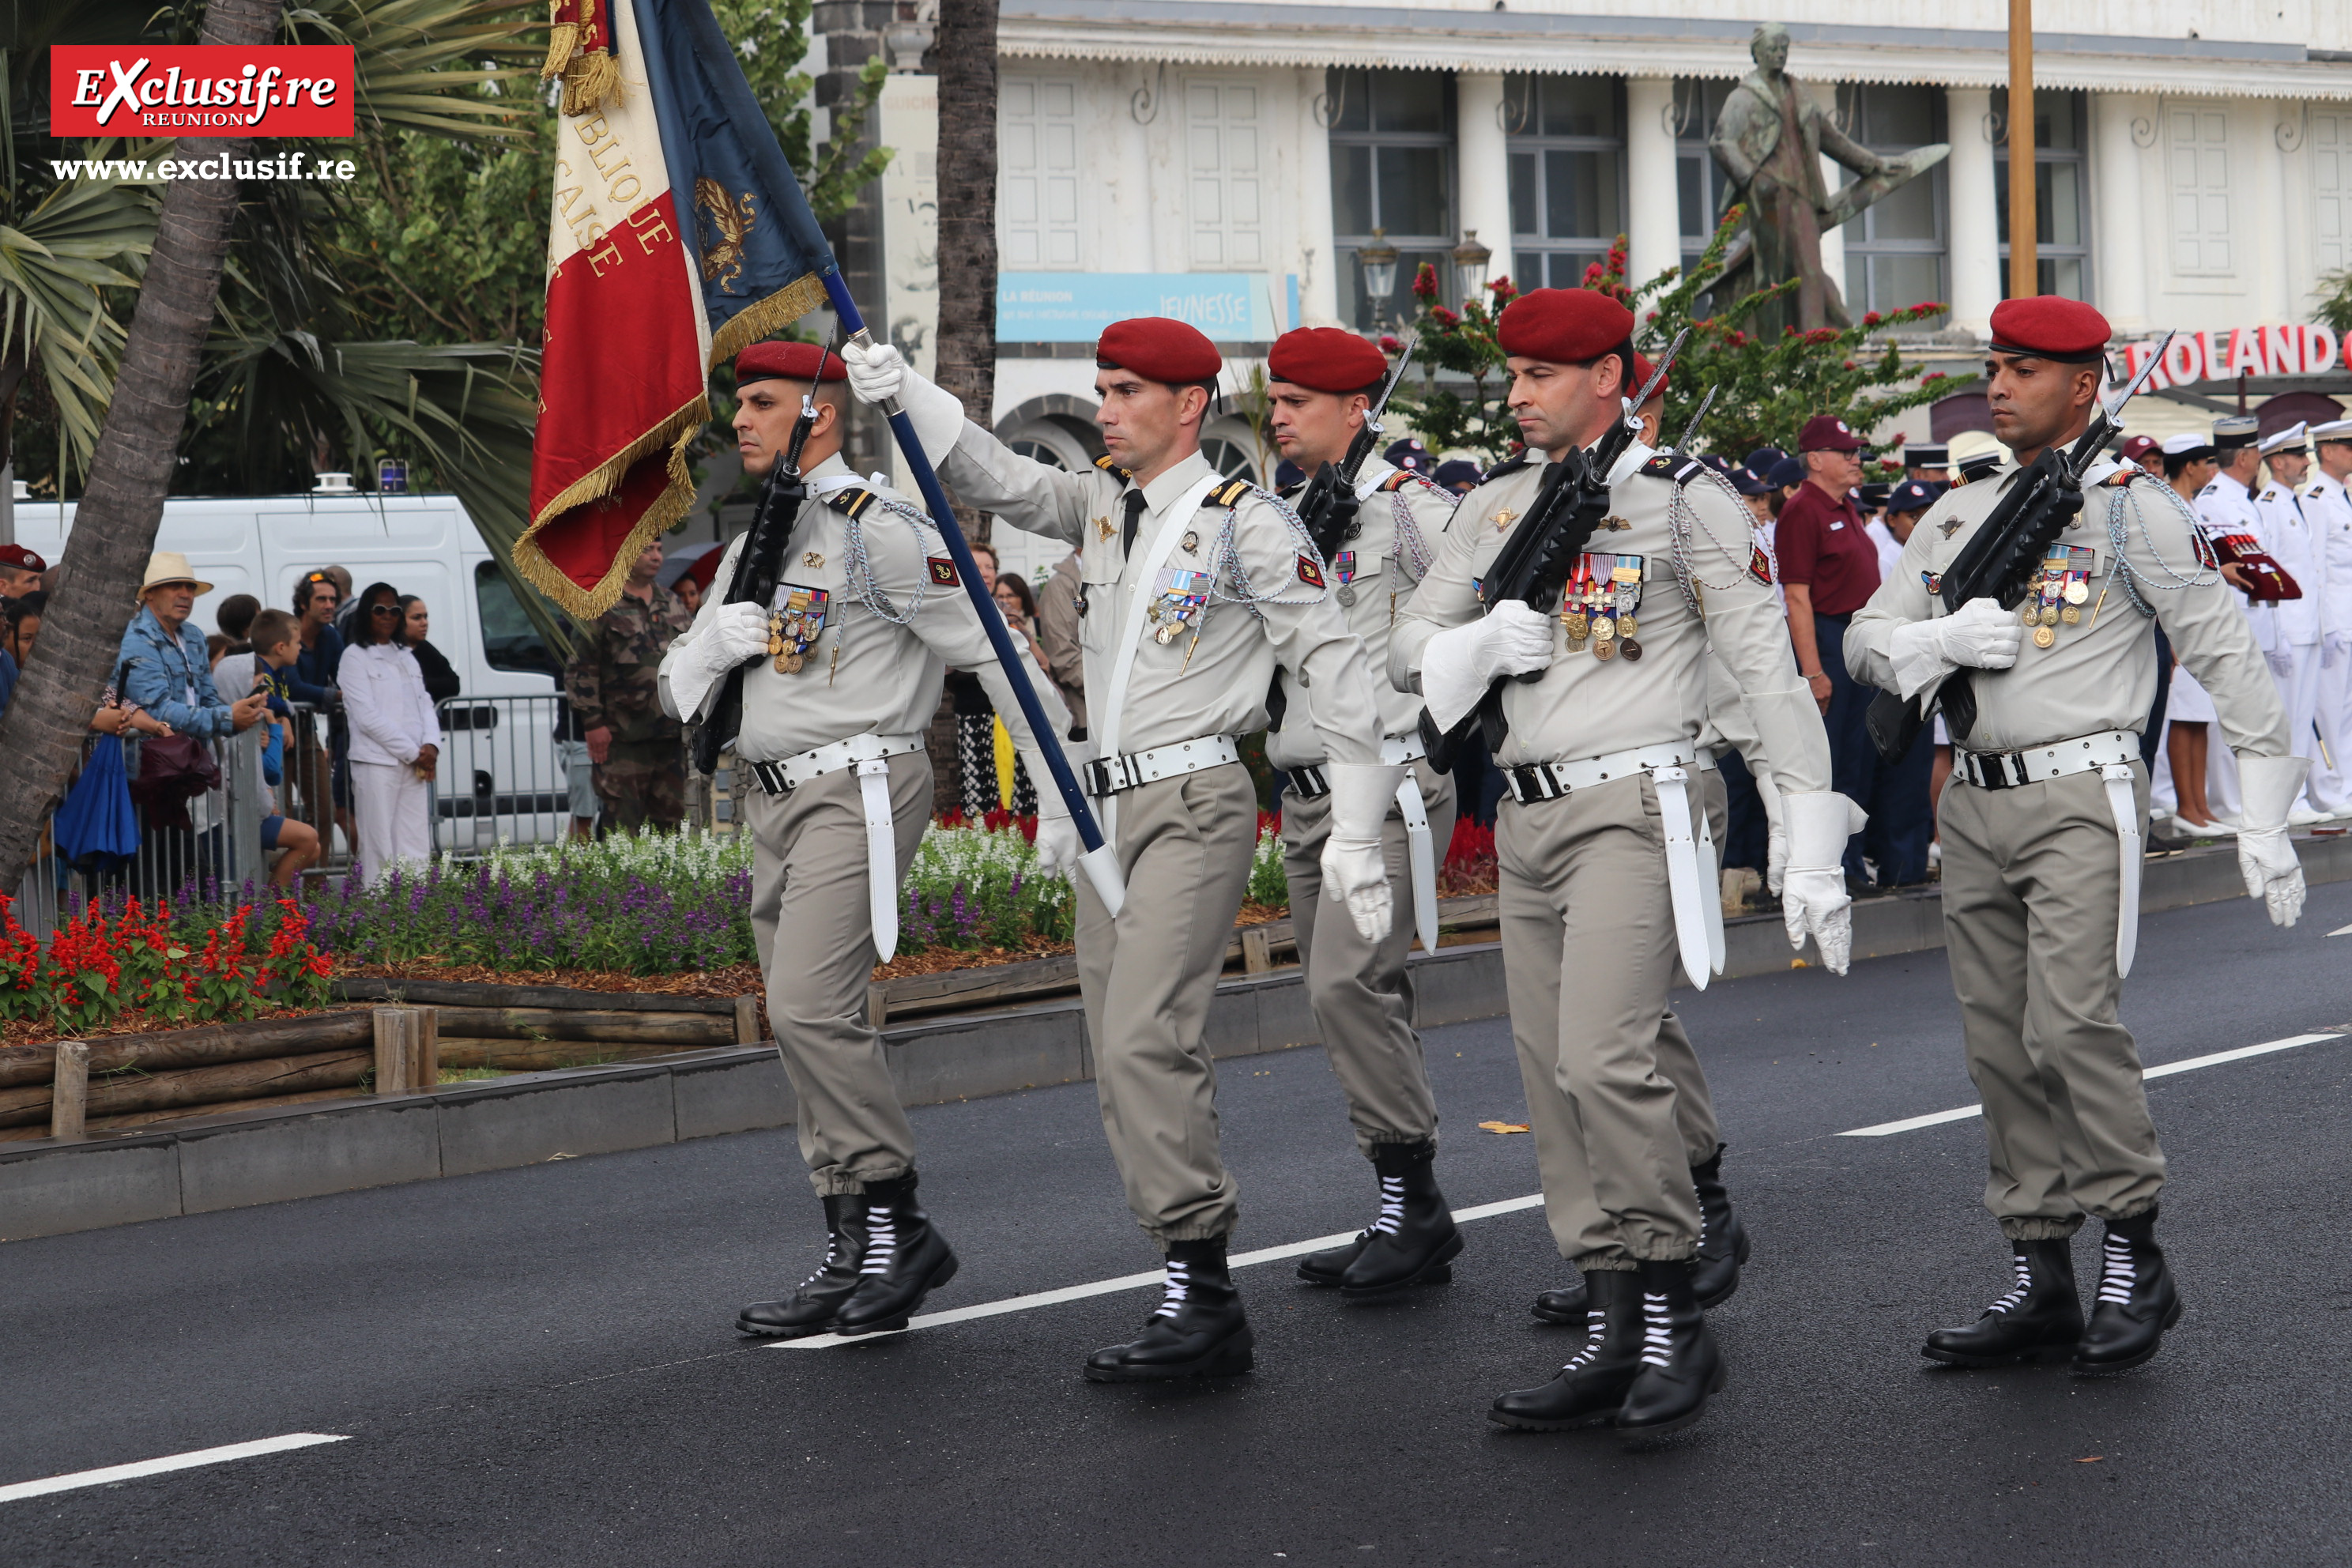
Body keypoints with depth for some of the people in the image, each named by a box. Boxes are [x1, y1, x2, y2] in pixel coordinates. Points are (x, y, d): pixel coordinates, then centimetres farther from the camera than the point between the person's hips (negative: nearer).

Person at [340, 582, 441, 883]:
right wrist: (413, 753, -11)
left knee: (418, 851, 2)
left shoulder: (406, 657, 19)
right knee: (381, 853, -8)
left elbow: (425, 705, 15)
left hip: (416, 765, 6)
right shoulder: (355, 657, -1)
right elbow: (367, 717, -9)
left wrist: (431, 745, -6)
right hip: (377, 764, -6)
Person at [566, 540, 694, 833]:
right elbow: (580, 669, -9)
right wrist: (592, 722, -14)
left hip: (671, 733, 7)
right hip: (623, 739, -6)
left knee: (670, 820, 10)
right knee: (623, 822, -7)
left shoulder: (672, 605, 16)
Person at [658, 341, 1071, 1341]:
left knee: (811, 1012, -19)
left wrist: (1063, 795, -13)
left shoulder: (877, 530, -9)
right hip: (771, 802, 9)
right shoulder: (751, 548, 17)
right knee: (811, 1032, 8)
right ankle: (858, 1257, 13)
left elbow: (995, 651, -10)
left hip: (856, 791, -9)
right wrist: (714, 641, -7)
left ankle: (898, 1220, -8)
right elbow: (677, 695, 17)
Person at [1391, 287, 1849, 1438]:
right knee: (1555, 1082, 5)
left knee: (1606, 1058, -19)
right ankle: (1611, 1337, 11)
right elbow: (1408, 648, 15)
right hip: (1525, 817, 7)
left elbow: (1767, 670, -5)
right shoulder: (1494, 507, 14)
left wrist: (1811, 848, -9)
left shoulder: (1684, 500, -3)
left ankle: (1675, 1320, -8)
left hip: (1632, 807, -7)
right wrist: (1482, 643, -9)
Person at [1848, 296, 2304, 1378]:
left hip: (2081, 797, -6)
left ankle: (2134, 1258, -3)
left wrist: (2265, 819, -7)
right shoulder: (1958, 515, 15)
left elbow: (2226, 656, -3)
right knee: (2000, 1045, 5)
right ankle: (2040, 1281, 12)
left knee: (2070, 1023, -18)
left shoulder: (2133, 509, -2)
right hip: (1974, 803, 6)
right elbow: (1866, 639, 14)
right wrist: (1946, 639, -9)